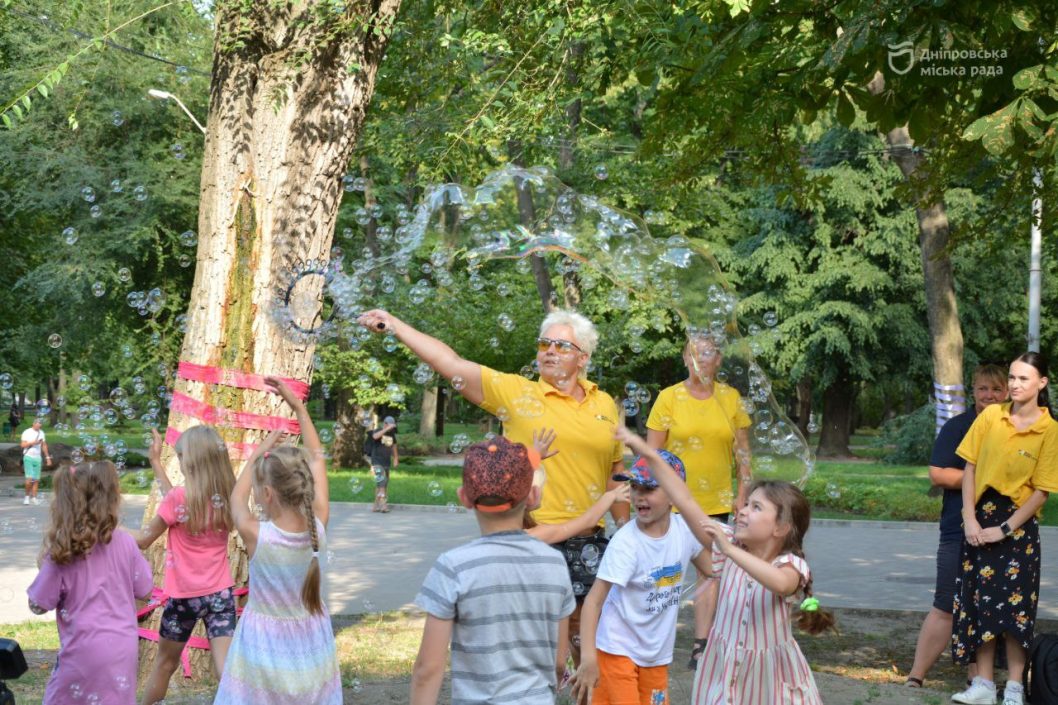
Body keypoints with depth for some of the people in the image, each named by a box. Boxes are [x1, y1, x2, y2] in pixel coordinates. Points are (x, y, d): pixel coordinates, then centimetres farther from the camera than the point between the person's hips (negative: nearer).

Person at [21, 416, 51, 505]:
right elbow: (23, 445, -10)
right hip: (28, 457, -5)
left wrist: (47, 457, 14)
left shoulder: (41, 433, 11)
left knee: (36, 479, 1)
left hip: (38, 458, 5)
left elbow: (44, 445, 17)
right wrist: (33, 442, -19)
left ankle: (34, 497, 8)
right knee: (29, 478, -13)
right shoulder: (27, 432, -5)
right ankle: (27, 495, 4)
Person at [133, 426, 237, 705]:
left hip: (185, 596, -3)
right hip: (221, 594, 3)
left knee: (165, 663, 19)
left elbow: (143, 540, -6)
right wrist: (156, 462, 19)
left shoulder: (180, 496, -17)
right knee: (227, 670, -5)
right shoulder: (227, 496, -2)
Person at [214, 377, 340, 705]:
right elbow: (317, 460, 3)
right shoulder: (319, 527, -12)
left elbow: (237, 498, 4)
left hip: (265, 652, -3)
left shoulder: (256, 535, -20)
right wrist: (299, 407, 9)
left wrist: (257, 453, 15)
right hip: (312, 652, 3)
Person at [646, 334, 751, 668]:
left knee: (711, 571, 0)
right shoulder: (669, 397, -3)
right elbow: (653, 452, -2)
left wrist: (743, 494, 4)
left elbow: (743, 451, 9)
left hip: (715, 500, 2)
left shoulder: (731, 398, 3)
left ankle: (701, 647, 5)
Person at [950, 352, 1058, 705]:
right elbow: (970, 467, 2)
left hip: (1019, 522, -3)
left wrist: (1005, 529, -13)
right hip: (981, 517, 3)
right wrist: (969, 518, -6)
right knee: (980, 600, 5)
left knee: (1015, 605, 0)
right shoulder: (990, 416, 0)